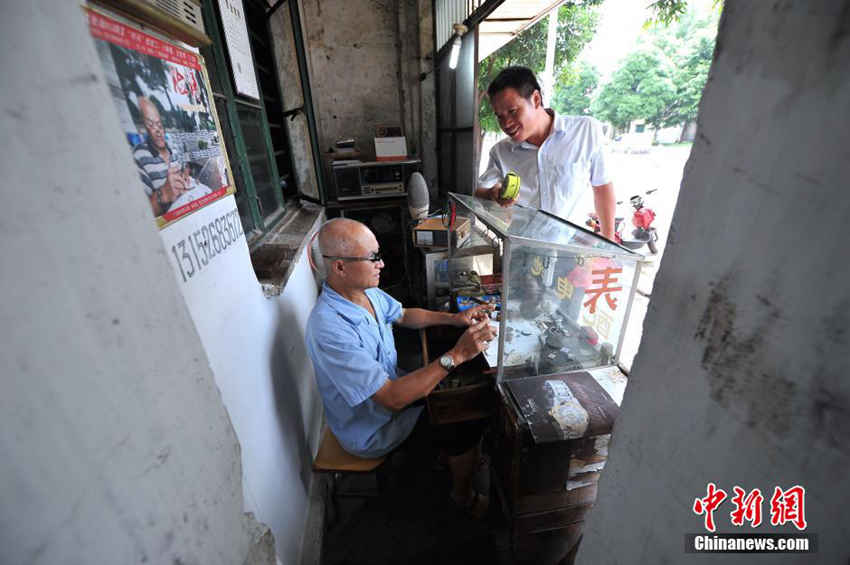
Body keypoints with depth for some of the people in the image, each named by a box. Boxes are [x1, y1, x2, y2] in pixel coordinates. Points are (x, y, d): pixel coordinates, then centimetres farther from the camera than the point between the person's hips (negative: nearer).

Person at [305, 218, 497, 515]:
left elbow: (403, 315, 8)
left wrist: (453, 318, -5)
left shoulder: (366, 290, -10)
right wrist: (456, 355, -37)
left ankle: (450, 452, 37)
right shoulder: (329, 329, -37)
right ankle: (463, 497, 26)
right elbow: (393, 398, -36)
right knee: (468, 423, -3)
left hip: (390, 386, 8)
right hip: (371, 430, -7)